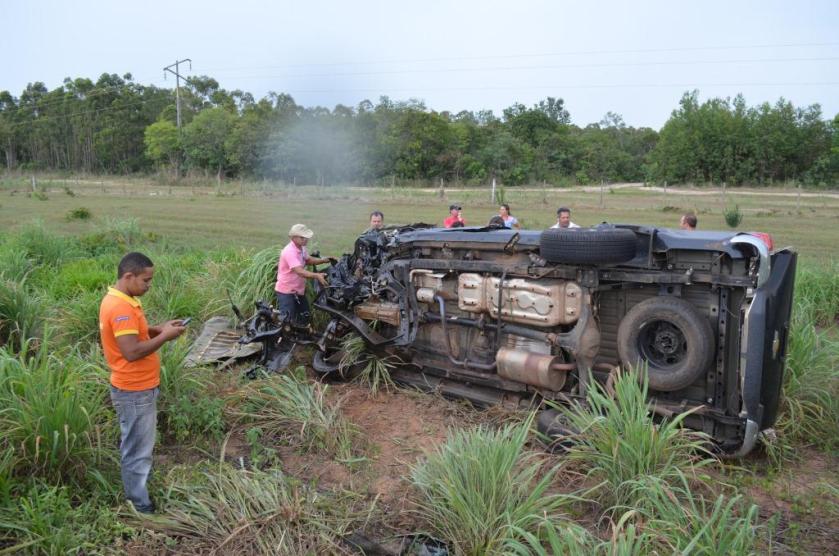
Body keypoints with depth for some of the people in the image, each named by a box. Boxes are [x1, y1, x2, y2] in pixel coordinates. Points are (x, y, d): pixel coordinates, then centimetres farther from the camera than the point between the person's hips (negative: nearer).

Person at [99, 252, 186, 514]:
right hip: (135, 391, -10)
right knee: (138, 450, 3)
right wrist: (165, 336, -21)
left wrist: (158, 328, 4)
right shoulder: (121, 307, -26)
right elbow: (132, 352, -31)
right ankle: (140, 506, 16)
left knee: (134, 444, 23)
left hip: (137, 387, 10)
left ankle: (135, 494, 39)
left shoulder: (119, 300, 7)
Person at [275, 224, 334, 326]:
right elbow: (299, 271, -37)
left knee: (304, 317, 19)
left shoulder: (301, 248, 3)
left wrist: (324, 260, 2)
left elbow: (309, 259, 20)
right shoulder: (289, 252, -27)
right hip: (286, 291, -9)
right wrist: (317, 275, -49)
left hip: (298, 290, 9)